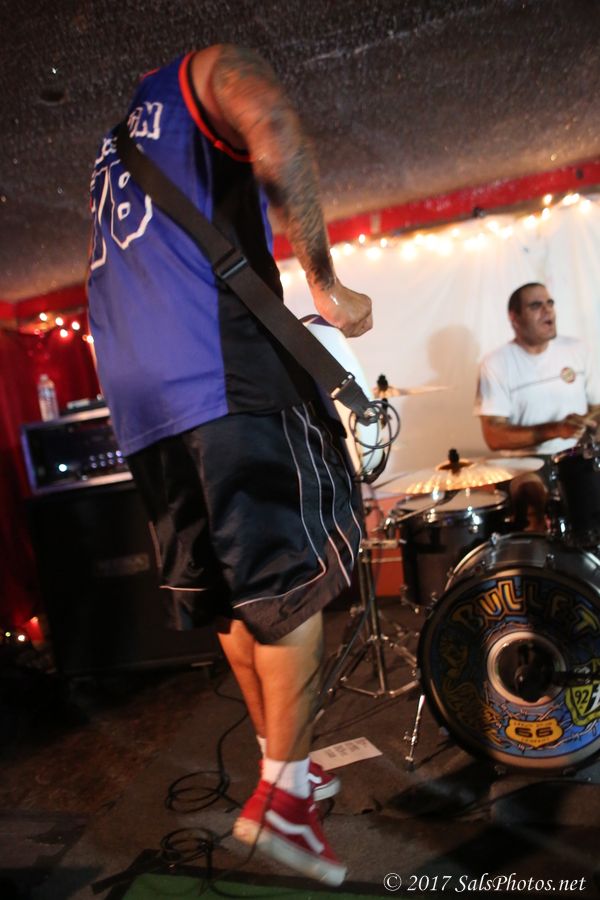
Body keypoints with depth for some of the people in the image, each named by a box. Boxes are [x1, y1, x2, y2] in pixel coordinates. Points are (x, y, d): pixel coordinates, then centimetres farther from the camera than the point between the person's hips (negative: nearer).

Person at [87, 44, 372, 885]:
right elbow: (280, 142, -12)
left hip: (141, 407, 8)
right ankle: (280, 795, 2)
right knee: (293, 580, 0)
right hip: (230, 378, -7)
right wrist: (326, 283, -4)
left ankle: (289, 766, 26)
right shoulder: (212, 70, 12)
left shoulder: (113, 148, 34)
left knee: (227, 594, 12)